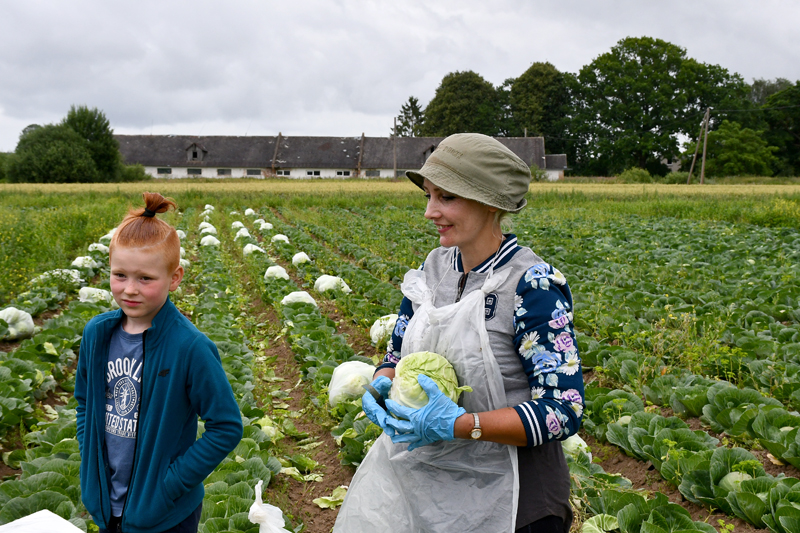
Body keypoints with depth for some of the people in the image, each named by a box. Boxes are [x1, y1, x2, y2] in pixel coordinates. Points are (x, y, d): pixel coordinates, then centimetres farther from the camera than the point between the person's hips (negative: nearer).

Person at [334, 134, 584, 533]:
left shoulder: (532, 284, -20)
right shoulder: (433, 268, 1)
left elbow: (563, 410, -23)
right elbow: (397, 354, 11)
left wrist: (458, 424, -30)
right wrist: (381, 385, -13)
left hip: (500, 494, -6)